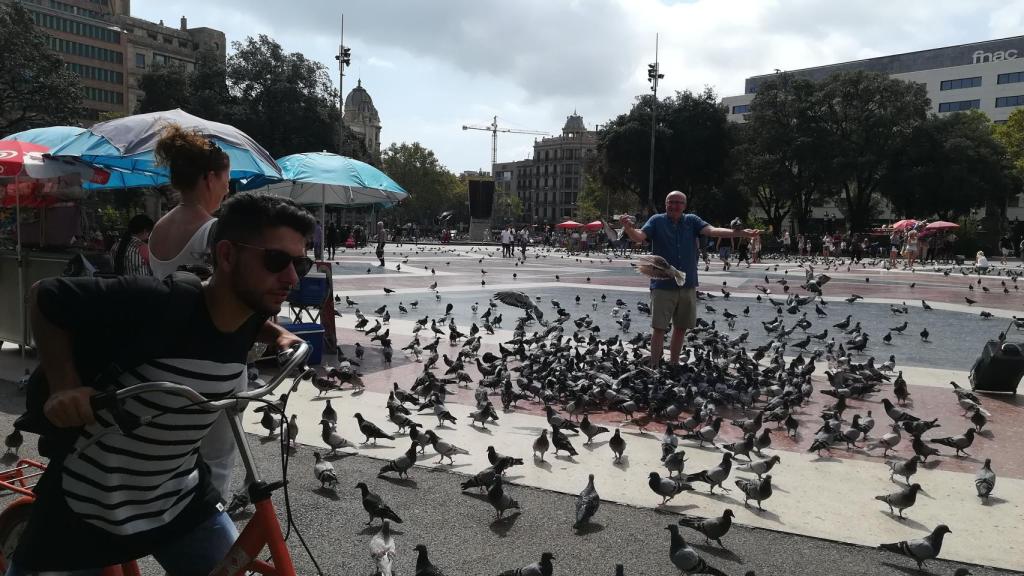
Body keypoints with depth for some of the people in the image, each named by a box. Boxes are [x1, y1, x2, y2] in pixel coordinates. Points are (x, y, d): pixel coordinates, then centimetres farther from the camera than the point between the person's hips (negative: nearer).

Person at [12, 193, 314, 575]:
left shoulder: (251, 318, -10)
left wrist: (275, 337, 1)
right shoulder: (152, 302, -30)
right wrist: (64, 386, -22)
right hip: (85, 507, -4)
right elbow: (44, 297, -13)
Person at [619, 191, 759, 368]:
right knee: (659, 328, -5)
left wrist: (741, 233, -20)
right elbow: (639, 236, -14)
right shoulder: (657, 221, 0)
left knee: (681, 327, 13)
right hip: (663, 286, -3)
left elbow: (712, 231, -6)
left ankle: (673, 364, 28)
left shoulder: (692, 220, 6)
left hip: (688, 286, 4)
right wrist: (628, 228, -37)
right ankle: (654, 367, 4)